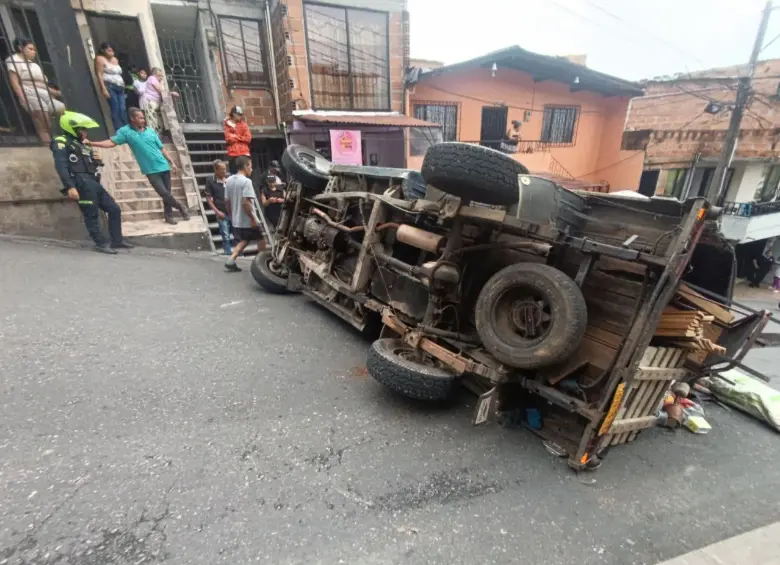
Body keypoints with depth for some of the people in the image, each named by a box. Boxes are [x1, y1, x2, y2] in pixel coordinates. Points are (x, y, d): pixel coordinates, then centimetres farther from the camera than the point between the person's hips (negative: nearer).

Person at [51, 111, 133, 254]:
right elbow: (61, 167, -13)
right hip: (82, 185, -8)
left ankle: (117, 241, 12)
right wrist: (70, 187, -22)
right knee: (91, 216, -3)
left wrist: (96, 160, 7)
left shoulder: (82, 145, 24)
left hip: (94, 184, 8)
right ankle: (101, 244, 4)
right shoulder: (61, 143, -1)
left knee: (114, 209, 6)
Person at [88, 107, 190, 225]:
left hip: (164, 166, 3)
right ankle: (180, 206, 11)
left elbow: (162, 148, 12)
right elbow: (111, 142, -5)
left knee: (167, 193, 6)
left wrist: (172, 162, 8)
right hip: (151, 170, -3)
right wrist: (91, 143, -17)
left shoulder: (150, 131, 8)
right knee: (164, 193, -11)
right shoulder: (125, 131, -1)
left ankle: (169, 215, 18)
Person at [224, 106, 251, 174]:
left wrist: (235, 137, -4)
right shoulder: (228, 125, 5)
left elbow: (248, 138, -1)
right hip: (233, 154, -1)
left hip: (244, 153, 1)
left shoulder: (243, 124, 10)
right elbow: (229, 139, -5)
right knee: (234, 174, -2)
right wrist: (241, 138, -4)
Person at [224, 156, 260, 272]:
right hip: (247, 220, -8)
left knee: (244, 240, 20)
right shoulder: (246, 181, -17)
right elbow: (245, 202, -24)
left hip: (236, 220, 8)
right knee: (261, 240, 9)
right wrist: (253, 219, -19)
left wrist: (231, 215, 21)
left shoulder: (229, 180, 8)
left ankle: (231, 260, 5)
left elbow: (227, 201, 12)